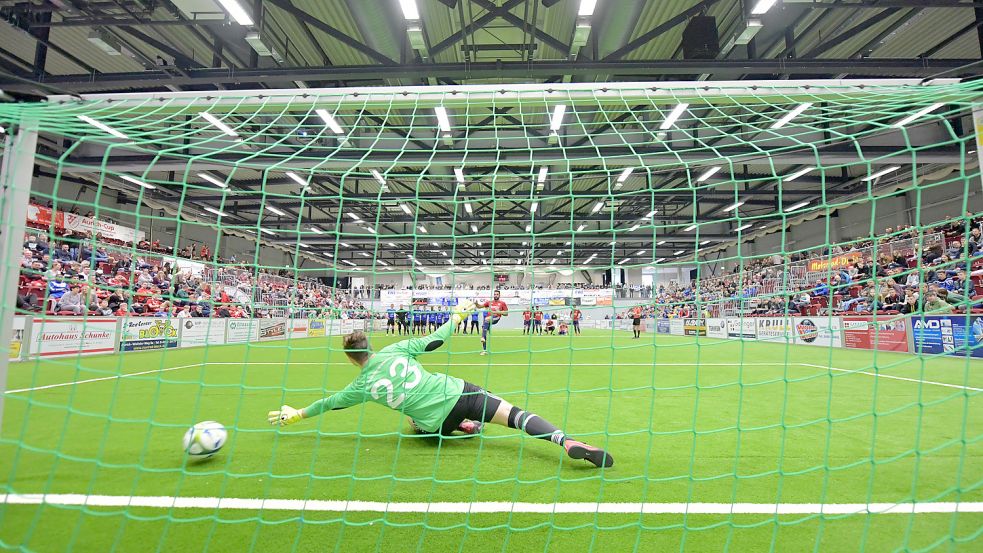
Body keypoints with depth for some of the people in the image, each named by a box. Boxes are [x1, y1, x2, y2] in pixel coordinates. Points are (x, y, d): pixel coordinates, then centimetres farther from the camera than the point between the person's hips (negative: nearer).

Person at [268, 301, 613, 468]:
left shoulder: (361, 386, 6)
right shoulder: (395, 349, 3)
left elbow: (329, 403, 21)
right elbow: (434, 341, 3)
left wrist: (297, 414, 39)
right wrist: (458, 316, 17)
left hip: (437, 422, 0)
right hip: (456, 392, 0)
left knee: (417, 425, 36)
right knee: (515, 415, -1)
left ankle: (463, 427, 12)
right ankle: (567, 441, -22)